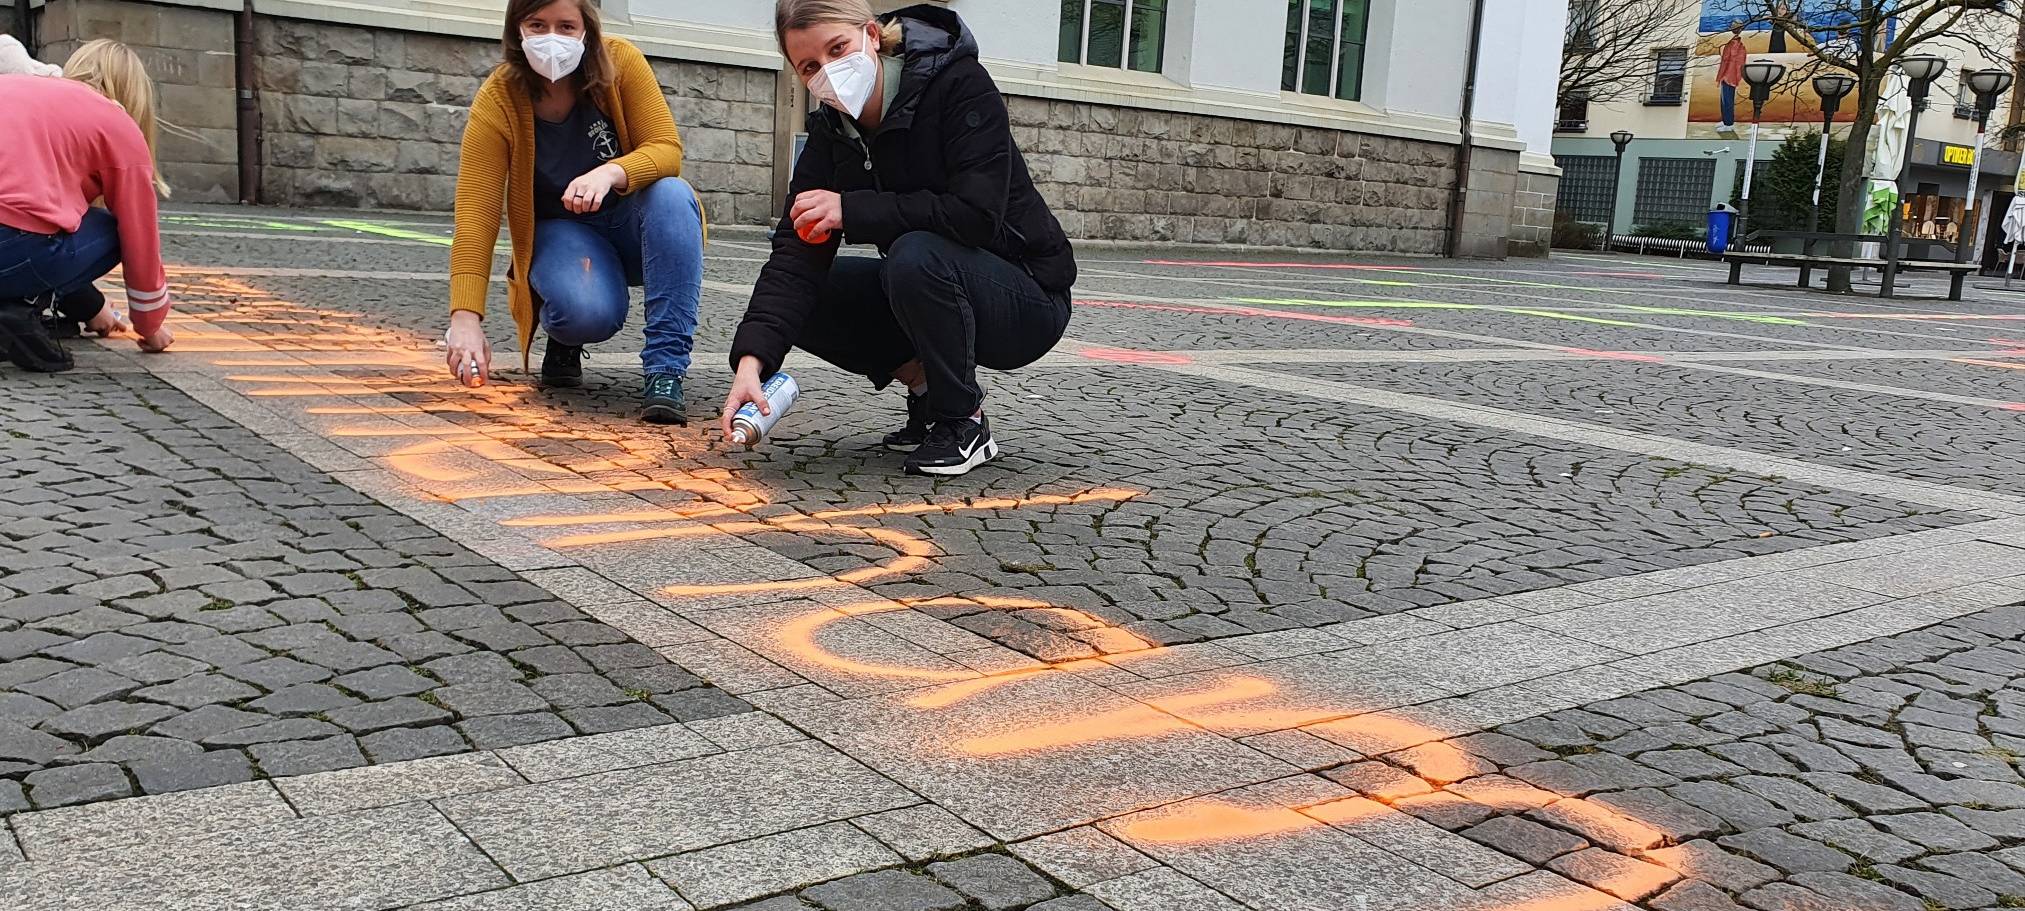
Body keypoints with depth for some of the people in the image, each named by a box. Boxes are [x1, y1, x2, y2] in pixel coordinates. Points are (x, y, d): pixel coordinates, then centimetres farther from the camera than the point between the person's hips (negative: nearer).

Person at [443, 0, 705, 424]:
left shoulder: (620, 61, -15)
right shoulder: (496, 103, -17)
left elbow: (668, 150, -19)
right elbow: (475, 216, -23)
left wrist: (611, 173, -42)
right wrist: (465, 319, -33)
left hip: (634, 225, 2)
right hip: (560, 232, -2)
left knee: (672, 194, -33)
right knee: (589, 311, -35)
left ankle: (665, 372, -31)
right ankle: (564, 341, 6)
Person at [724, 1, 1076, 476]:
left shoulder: (962, 86, -19)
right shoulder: (832, 128, -3)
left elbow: (977, 214, -31)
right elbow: (797, 251, -13)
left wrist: (851, 209, -27)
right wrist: (751, 360, -27)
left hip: (1026, 299, -6)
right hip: (926, 292, 7)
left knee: (916, 256, -35)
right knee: (801, 298, -9)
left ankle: (965, 424, -14)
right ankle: (925, 386, 4)